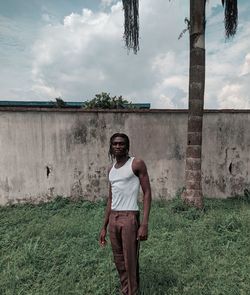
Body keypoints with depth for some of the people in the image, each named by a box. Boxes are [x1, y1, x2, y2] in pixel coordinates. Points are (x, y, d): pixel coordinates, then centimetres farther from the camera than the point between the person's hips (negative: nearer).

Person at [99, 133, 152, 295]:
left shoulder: (137, 164, -6)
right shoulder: (111, 169, 12)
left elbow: (147, 193, -9)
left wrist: (144, 224, -17)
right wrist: (104, 227, 14)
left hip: (130, 217, -6)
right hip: (113, 219, 6)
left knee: (131, 261, 3)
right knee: (119, 261, 17)